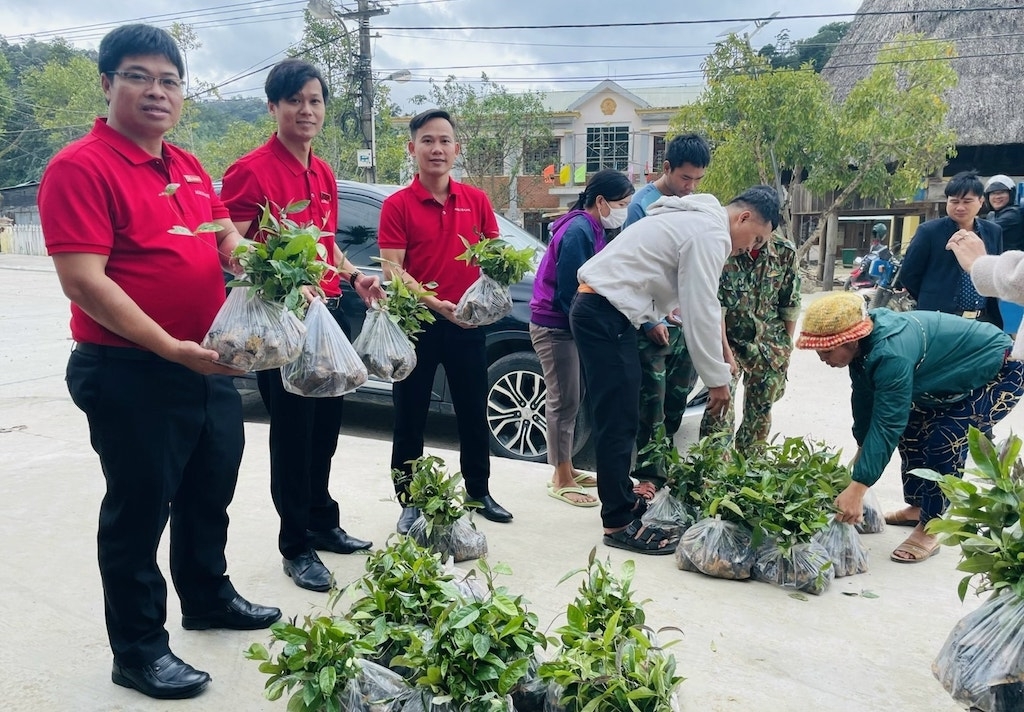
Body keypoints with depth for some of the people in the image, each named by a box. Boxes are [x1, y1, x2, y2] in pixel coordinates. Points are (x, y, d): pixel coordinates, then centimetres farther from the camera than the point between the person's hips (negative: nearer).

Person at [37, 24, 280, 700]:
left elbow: (227, 240, 19)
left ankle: (208, 595, 43)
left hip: (211, 366, 8)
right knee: (138, 510, 5)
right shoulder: (81, 167, -13)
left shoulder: (190, 168, 12)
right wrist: (173, 349, -24)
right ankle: (138, 651, 22)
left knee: (211, 493, 21)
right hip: (131, 374, -8)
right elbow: (84, 281, -20)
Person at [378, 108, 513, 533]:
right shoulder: (397, 205, -6)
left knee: (474, 413, 13)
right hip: (416, 323, -3)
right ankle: (409, 502, 20)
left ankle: (479, 492, 30)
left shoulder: (476, 200, 4)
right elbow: (392, 269, -12)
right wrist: (435, 303, -25)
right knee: (410, 419, 7)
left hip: (467, 323, 3)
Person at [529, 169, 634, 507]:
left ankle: (566, 470, 27)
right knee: (564, 403, -2)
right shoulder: (578, 232, -20)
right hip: (554, 327, -9)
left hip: (567, 325, 9)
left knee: (568, 402, 15)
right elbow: (569, 292, -22)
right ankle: (562, 481, 9)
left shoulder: (593, 229, 8)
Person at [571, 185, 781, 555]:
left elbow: (697, 303, 23)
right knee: (618, 422, -8)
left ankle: (621, 498, 28)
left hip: (598, 308, 11)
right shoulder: (710, 232, -12)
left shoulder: (695, 220, 20)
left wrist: (720, 362, 23)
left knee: (617, 418, 17)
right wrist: (718, 379, -6)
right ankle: (619, 524, -2)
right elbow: (701, 313, -14)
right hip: (606, 316, -11)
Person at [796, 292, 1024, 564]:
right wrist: (862, 450, 9)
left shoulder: (891, 353, -39)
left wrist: (856, 490, -40)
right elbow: (864, 401, -1)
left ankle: (929, 529, -9)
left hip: (1002, 372, -9)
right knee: (912, 428, 10)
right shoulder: (864, 345, -12)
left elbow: (887, 424, -40)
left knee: (944, 439, -21)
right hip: (961, 374, 9)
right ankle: (916, 507, 24)